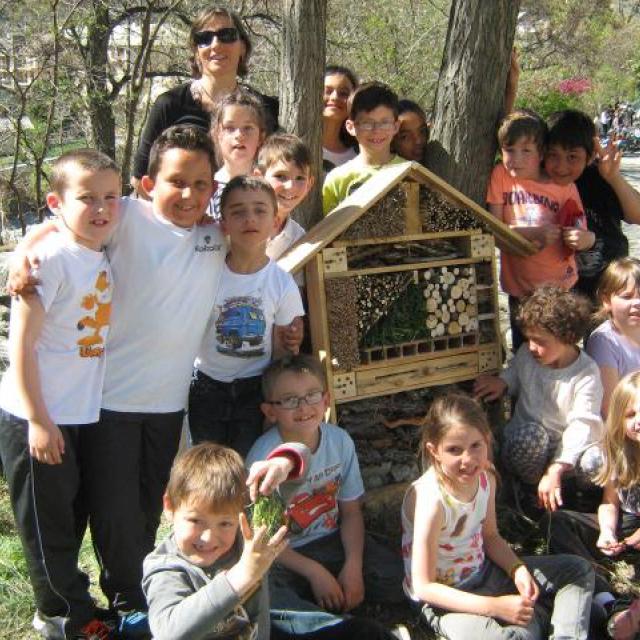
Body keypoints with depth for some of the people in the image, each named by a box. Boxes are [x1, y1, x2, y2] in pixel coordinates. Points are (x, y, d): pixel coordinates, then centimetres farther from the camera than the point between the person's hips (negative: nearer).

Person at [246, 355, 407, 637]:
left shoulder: (340, 441, -7)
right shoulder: (263, 458, -20)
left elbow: (351, 511, 2)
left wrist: (353, 566, -12)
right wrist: (314, 572, -17)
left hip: (332, 542, 4)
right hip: (281, 556, -4)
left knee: (399, 579, -14)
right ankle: (343, 625, -18)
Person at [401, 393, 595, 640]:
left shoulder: (485, 475, -8)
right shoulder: (430, 499, -30)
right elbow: (423, 586, -26)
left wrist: (517, 569, -11)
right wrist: (495, 606, -28)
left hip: (482, 571, 8)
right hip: (442, 596, -8)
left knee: (578, 570, 9)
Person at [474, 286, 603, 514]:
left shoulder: (586, 374, -16)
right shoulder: (526, 355, -3)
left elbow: (582, 425, -24)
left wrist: (556, 470, -34)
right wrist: (501, 382, -5)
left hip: (564, 447, -2)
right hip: (524, 444, 2)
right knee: (530, 433, -35)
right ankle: (531, 489, -9)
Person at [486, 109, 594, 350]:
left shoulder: (564, 187, -7)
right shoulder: (501, 175, -5)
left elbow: (580, 235, -3)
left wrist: (585, 239, -27)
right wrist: (536, 233, -22)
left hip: (560, 285, -1)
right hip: (520, 287, 1)